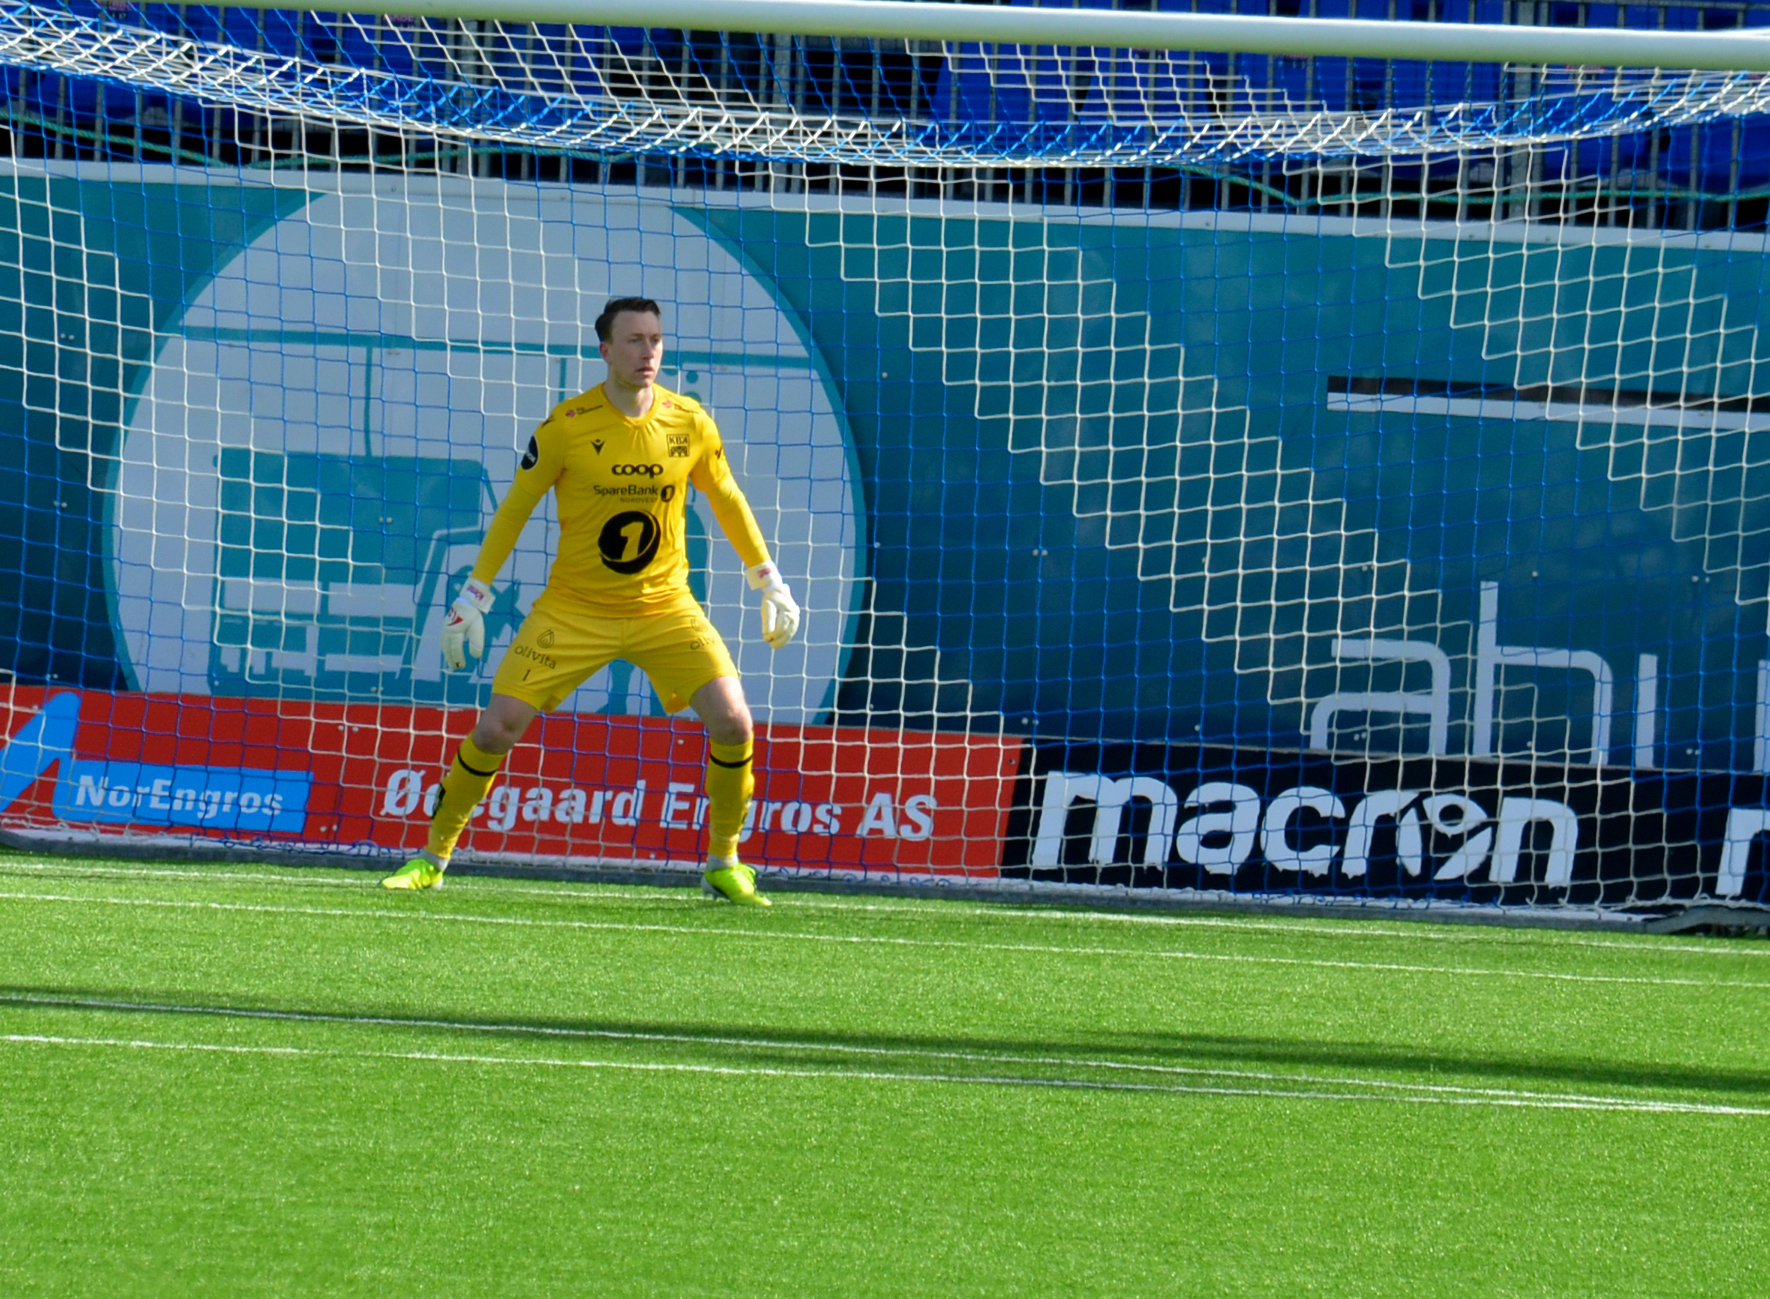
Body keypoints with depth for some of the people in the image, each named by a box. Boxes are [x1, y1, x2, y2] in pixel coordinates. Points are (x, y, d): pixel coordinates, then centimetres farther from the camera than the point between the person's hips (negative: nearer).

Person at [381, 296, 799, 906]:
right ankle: (433, 856, 11)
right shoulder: (566, 427, -12)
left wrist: (769, 582, 13)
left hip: (665, 607, 2)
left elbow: (727, 500, 11)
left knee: (733, 723, -15)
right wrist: (474, 594, -4)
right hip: (574, 608, -2)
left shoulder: (690, 423, -5)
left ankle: (724, 864, 6)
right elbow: (514, 508, -2)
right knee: (494, 730, -9)